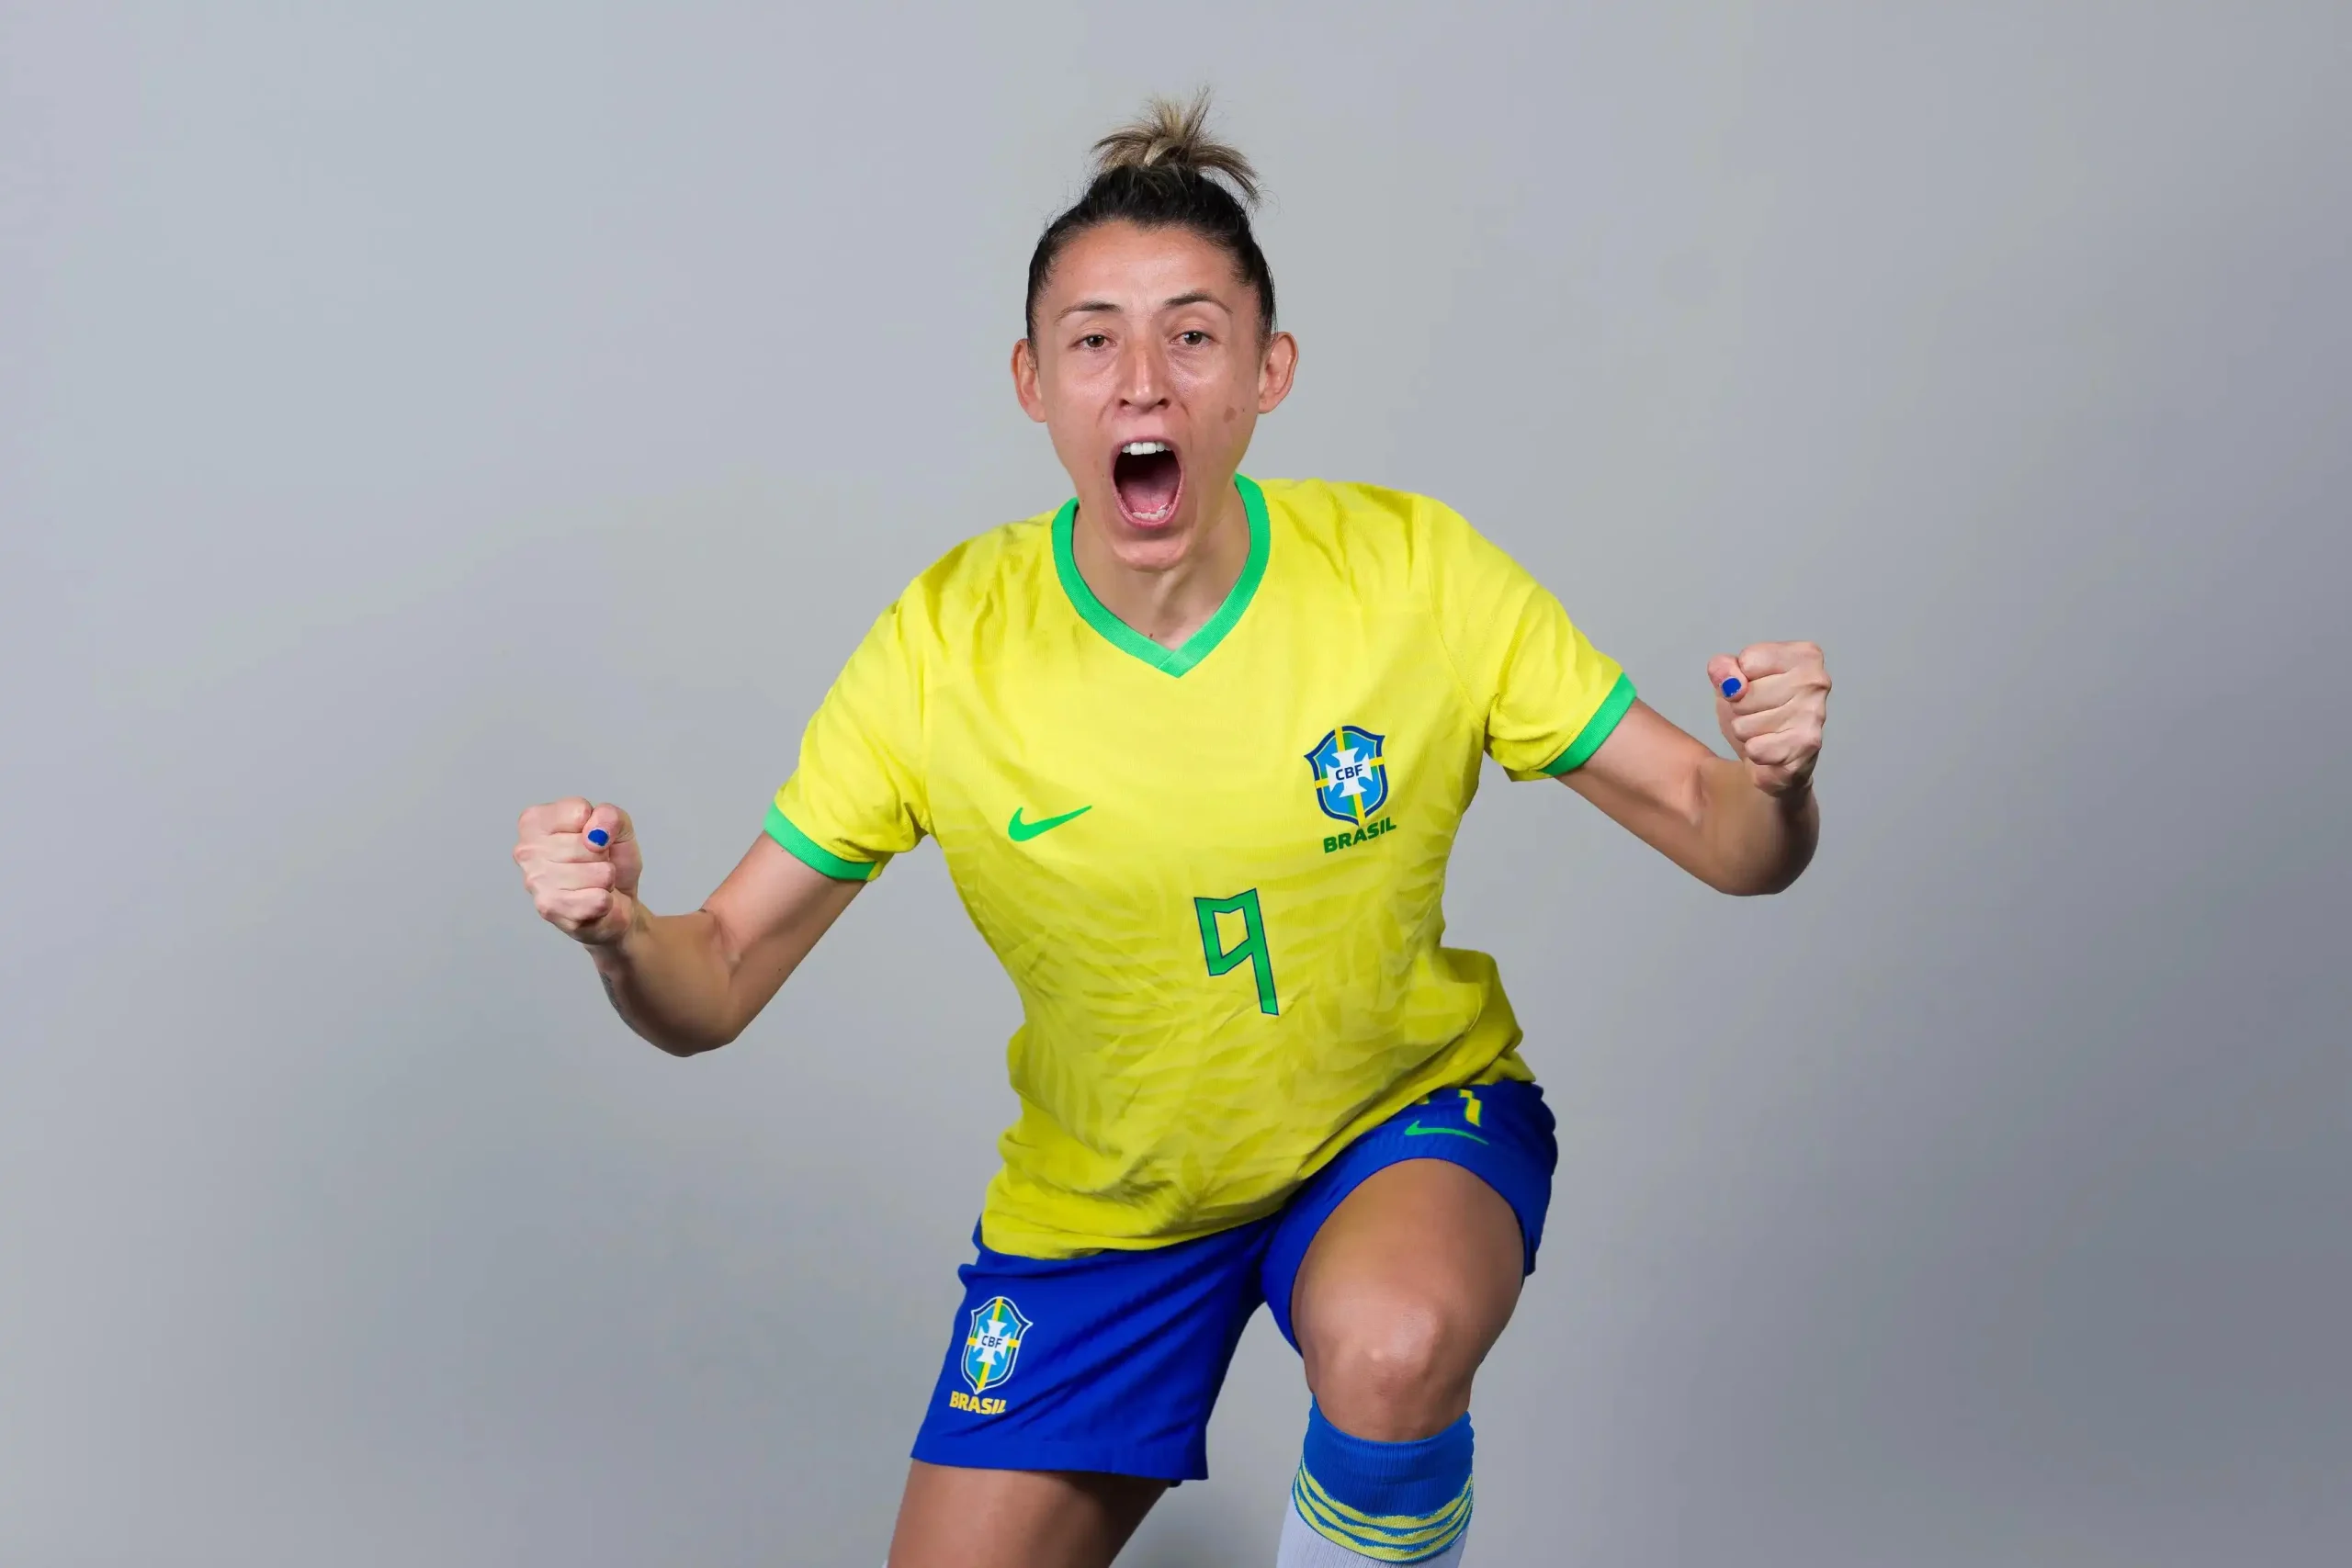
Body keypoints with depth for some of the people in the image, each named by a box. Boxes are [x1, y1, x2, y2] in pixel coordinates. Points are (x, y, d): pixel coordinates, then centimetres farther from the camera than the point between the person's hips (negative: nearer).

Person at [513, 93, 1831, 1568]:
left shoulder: (1413, 572, -18)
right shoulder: (942, 648, -17)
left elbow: (1727, 843, -13)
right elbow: (715, 990, -13)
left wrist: (1777, 783, -37)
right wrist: (622, 936, -36)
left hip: (1408, 1114, -1)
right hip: (1102, 1198, 2)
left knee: (1391, 1346, -34)